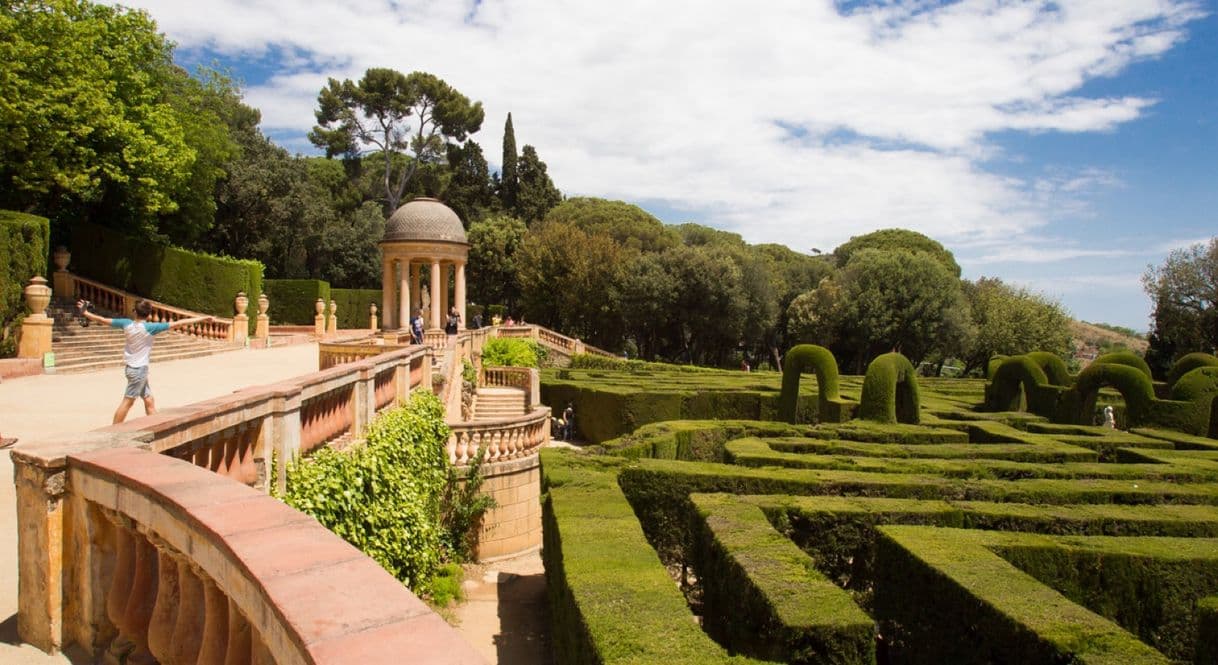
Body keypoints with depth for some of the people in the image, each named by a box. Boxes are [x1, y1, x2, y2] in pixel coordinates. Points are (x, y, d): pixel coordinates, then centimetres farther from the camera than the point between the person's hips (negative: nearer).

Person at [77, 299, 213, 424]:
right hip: (139, 369, -7)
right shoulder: (150, 328, -16)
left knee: (149, 401, 10)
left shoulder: (127, 324, -1)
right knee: (127, 402, -1)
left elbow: (103, 320, 7)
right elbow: (178, 324, -19)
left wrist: (85, 313, 22)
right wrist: (202, 319, -19)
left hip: (132, 367, 7)